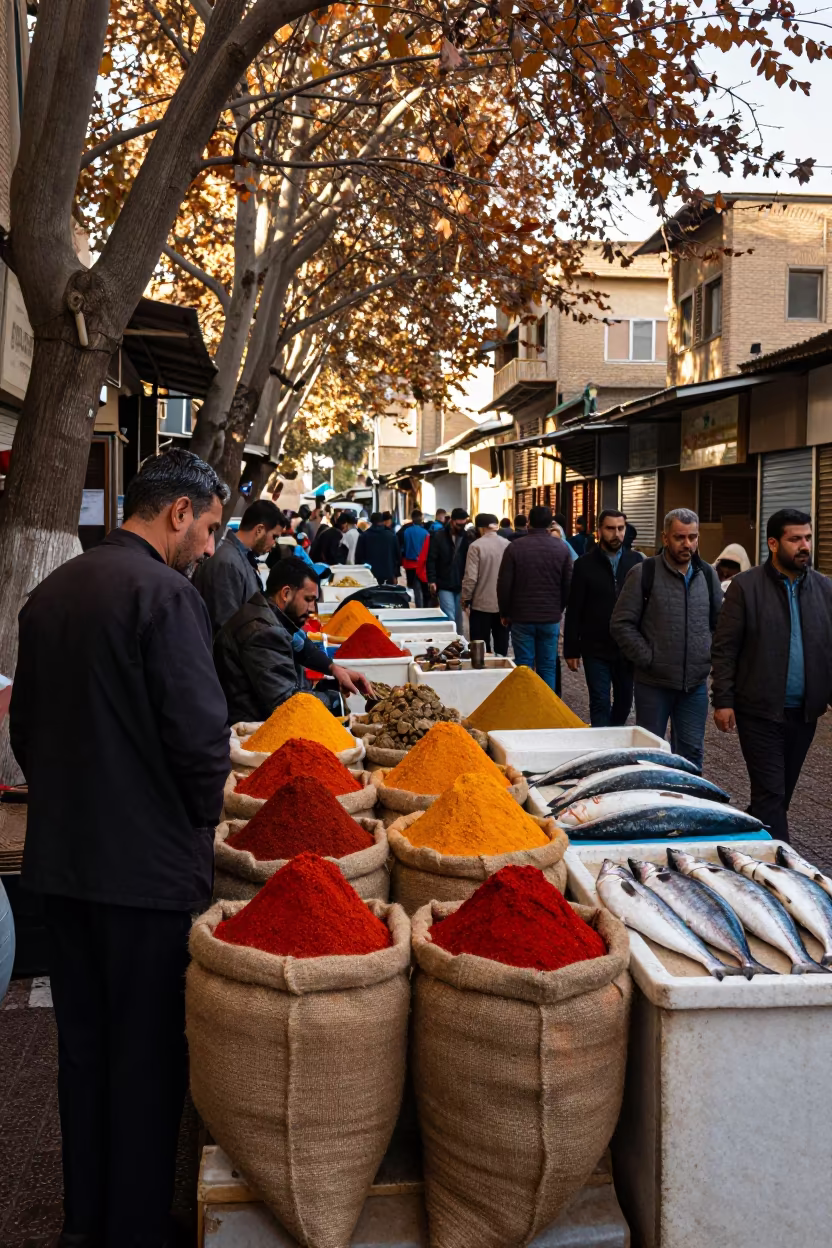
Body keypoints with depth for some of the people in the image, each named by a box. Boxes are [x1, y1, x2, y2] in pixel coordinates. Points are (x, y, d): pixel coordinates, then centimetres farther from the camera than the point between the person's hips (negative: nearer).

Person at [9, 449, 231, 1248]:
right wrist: (201, 821, -4)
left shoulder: (50, 592, 7)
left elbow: (25, 726, 12)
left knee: (82, 1044, 19)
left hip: (60, 859, 8)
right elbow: (200, 735, -21)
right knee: (147, 1054, 7)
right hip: (149, 863, -8)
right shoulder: (164, 593, -17)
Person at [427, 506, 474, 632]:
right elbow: (431, 560, -3)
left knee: (459, 619, 12)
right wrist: (432, 580, -12)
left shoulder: (469, 537, 2)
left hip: (462, 586, 3)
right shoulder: (439, 536, -3)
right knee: (449, 618, -6)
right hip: (445, 585, -2)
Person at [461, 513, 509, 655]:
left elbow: (471, 577, -14)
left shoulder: (476, 546, -12)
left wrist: (465, 599, 0)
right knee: (502, 646, 12)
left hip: (482, 604, -4)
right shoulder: (508, 545, 0)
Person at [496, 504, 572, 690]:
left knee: (524, 667, 5)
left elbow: (504, 584, -6)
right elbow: (568, 584, 4)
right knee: (547, 667, 7)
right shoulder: (561, 548, -2)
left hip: (522, 617, -1)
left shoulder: (515, 547, -8)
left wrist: (505, 613, 8)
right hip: (551, 618, 1)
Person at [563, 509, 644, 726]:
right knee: (600, 703, 0)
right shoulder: (585, 564, -2)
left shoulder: (635, 561, 2)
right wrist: (571, 650, -4)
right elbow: (574, 611, -1)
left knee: (624, 701, 13)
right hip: (596, 649, -2)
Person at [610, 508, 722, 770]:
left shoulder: (707, 574, 7)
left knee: (692, 751, 9)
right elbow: (621, 624, -8)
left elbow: (719, 622, 17)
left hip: (696, 682, 4)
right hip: (654, 683, -3)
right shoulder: (644, 573, -7)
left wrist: (710, 656, 4)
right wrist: (648, 658, -12)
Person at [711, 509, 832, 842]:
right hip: (760, 711, -4)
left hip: (805, 712, 5)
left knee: (782, 792, 15)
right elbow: (724, 648, -6)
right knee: (770, 793, -3)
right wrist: (723, 701, -10)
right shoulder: (745, 586, -6)